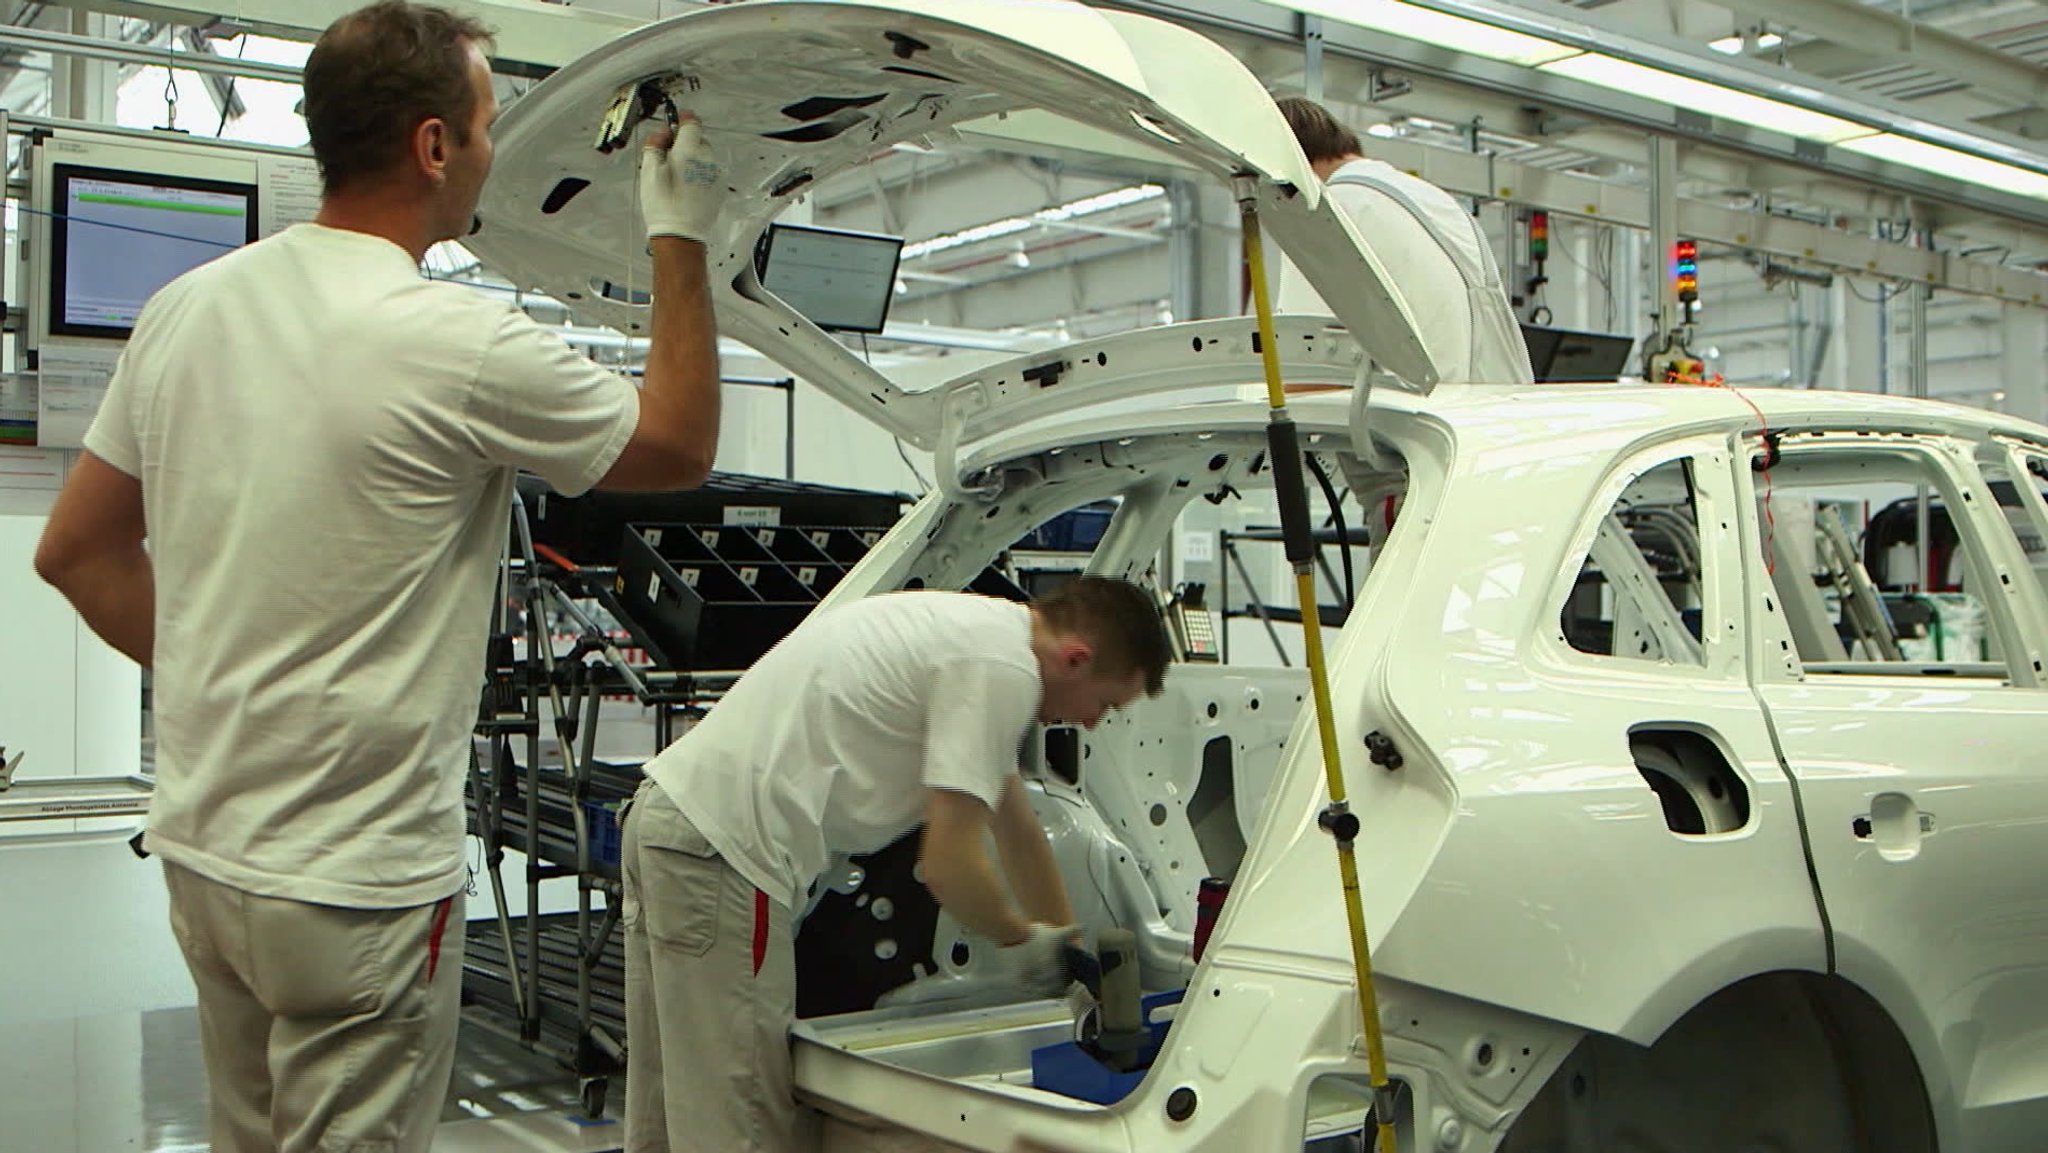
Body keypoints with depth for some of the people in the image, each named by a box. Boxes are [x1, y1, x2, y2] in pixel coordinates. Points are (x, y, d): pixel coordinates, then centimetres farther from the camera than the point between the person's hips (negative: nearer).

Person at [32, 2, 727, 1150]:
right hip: (356, 883, -7)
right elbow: (679, 449, -4)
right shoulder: (461, 344, -20)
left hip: (203, 846, 7)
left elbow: (76, 552, 11)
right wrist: (683, 242, 3)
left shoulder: (185, 309, 2)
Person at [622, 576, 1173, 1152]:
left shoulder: (981, 629, 17)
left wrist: (1067, 949, 34)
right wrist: (1021, 941, 3)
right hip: (719, 846, -11)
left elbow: (1016, 825, 28)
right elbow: (948, 864, -16)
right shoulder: (1002, 668, -14)